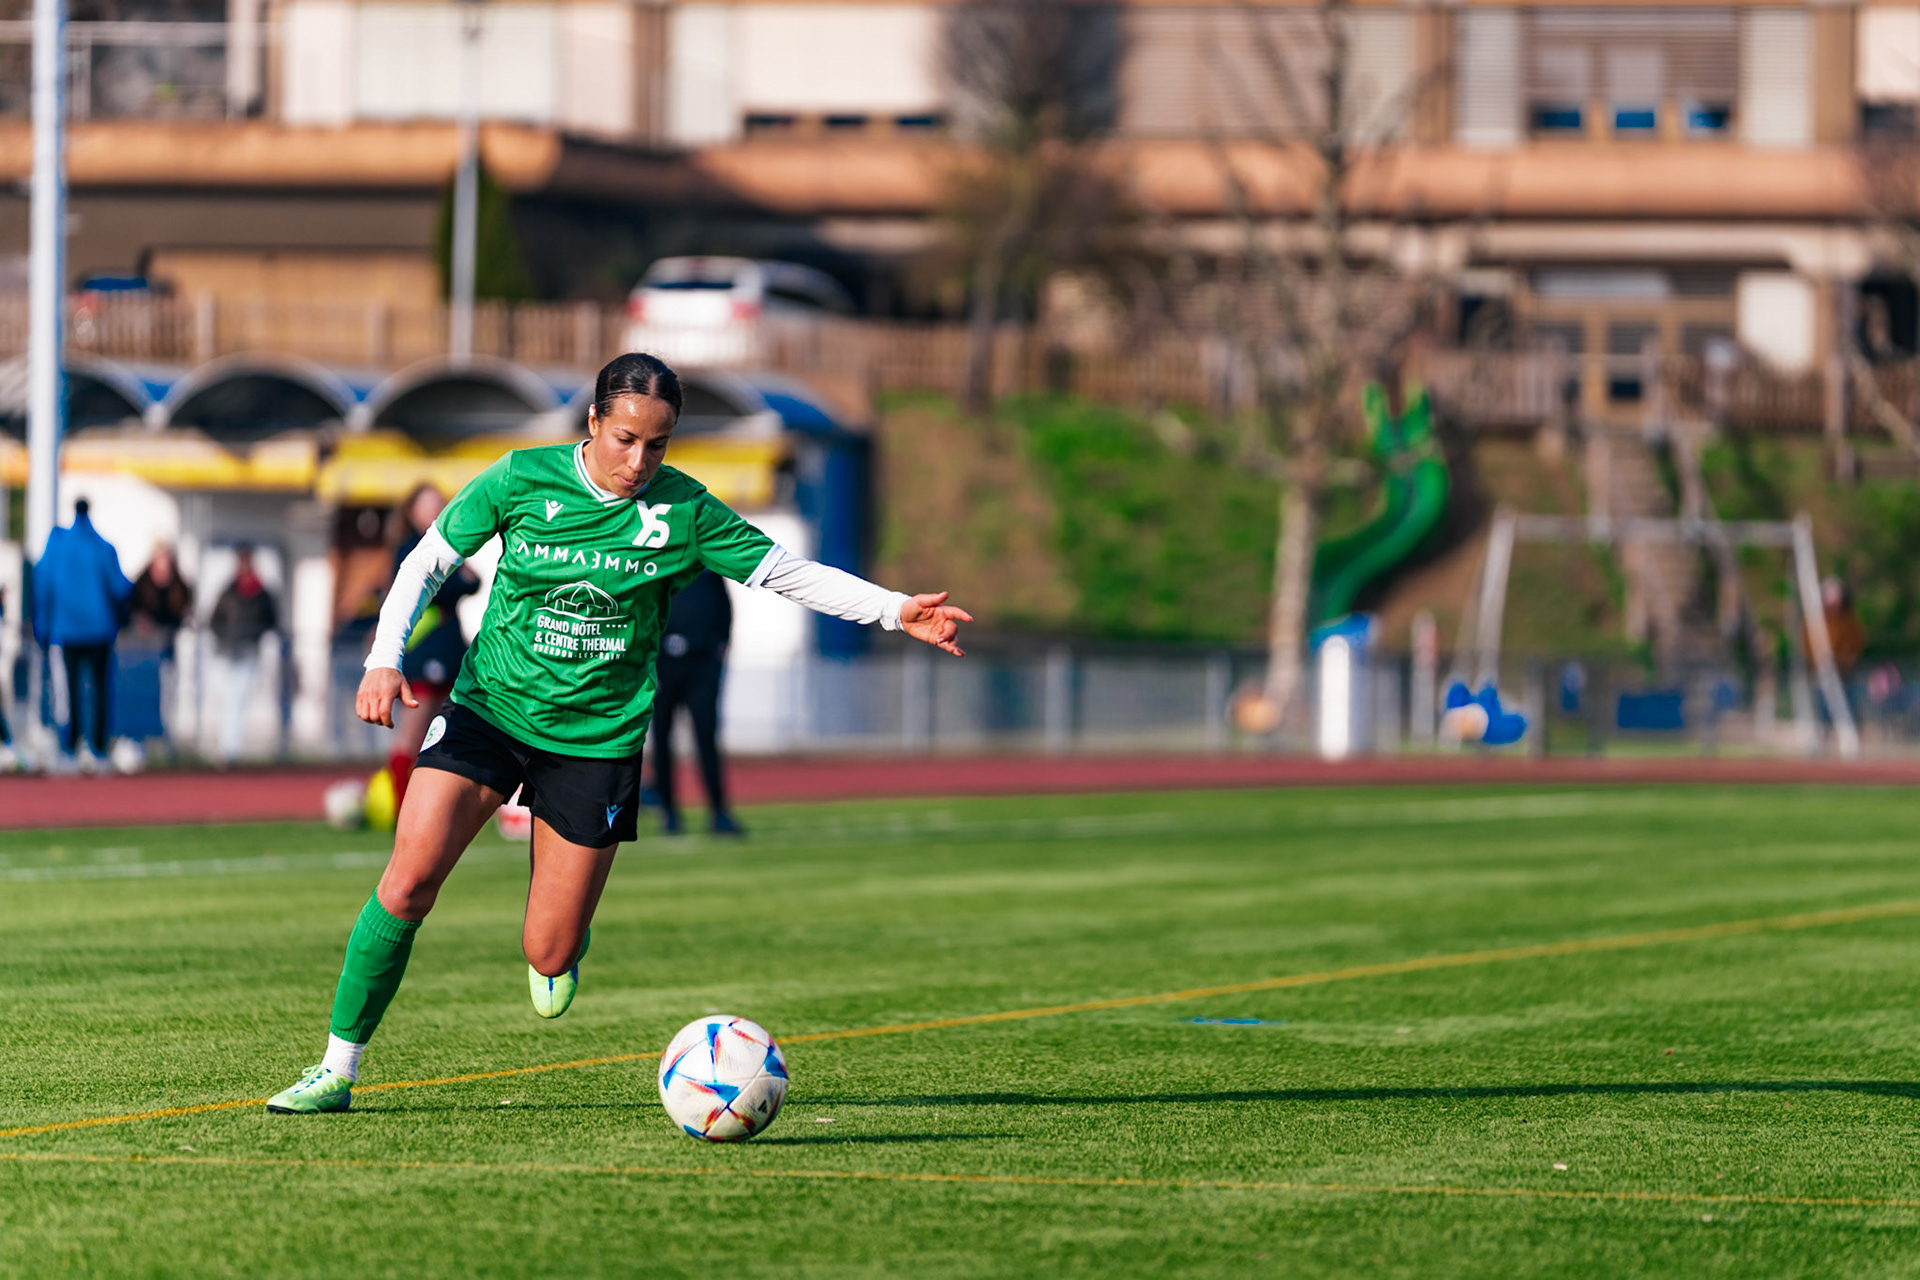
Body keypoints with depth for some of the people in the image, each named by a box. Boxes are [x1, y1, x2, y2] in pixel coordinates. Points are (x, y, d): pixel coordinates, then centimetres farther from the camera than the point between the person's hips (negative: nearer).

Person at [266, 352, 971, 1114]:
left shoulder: (683, 510, -7)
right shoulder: (522, 480, -8)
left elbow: (786, 573, -2)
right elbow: (430, 560, 0)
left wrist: (896, 610, -12)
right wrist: (386, 660, -12)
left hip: (597, 737, 0)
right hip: (489, 708, 0)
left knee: (549, 958, -2)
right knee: (409, 878, -19)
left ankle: (559, 949, 38)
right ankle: (337, 1070, -7)